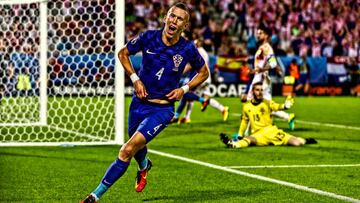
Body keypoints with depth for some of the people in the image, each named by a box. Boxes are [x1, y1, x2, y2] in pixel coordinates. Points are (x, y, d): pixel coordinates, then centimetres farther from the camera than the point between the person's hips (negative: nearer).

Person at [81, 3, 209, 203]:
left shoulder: (188, 49, -11)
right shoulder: (148, 37, -8)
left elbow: (204, 72, 8)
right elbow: (123, 53, 8)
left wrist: (184, 89, -8)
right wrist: (135, 79, -6)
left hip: (162, 109, -3)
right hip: (140, 103, 3)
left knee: (127, 151, -19)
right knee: (137, 149, 25)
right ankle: (144, 166, 64)